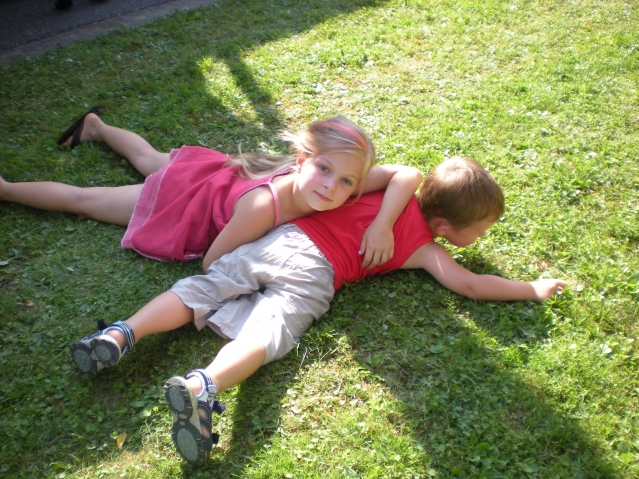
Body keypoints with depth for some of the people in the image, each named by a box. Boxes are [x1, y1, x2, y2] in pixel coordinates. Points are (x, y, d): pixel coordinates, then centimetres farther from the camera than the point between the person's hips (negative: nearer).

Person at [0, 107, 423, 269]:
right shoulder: (262, 207, -45)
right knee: (82, 198, 16)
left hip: (218, 173, 6)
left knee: (151, 161, 36)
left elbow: (408, 174, -30)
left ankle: (96, 126, 62)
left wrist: (382, 224, -44)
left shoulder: (337, 183, -32)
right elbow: (213, 262, -31)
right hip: (184, 200, -6)